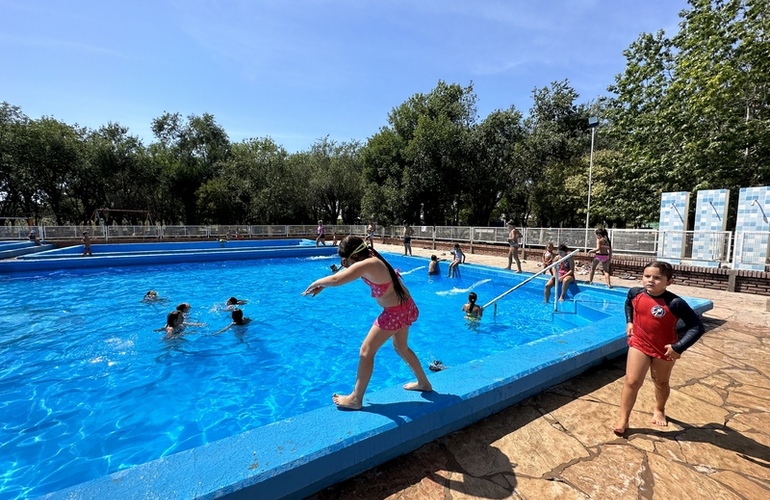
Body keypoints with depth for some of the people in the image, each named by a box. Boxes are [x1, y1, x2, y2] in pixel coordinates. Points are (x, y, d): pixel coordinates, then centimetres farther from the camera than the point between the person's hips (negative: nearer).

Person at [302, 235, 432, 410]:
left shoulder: (366, 265, -25)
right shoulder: (372, 258, 3)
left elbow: (336, 280, -31)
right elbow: (346, 273, 15)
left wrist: (317, 283, -11)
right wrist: (323, 285, 12)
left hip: (395, 313, -10)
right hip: (406, 307, 10)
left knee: (366, 351, 3)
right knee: (401, 347, 28)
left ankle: (355, 399, 17)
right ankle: (424, 383, 45)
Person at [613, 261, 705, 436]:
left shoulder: (675, 303, -26)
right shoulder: (635, 293, -13)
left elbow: (697, 327, -19)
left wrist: (678, 347, -24)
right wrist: (629, 322, 4)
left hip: (664, 350, -1)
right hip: (639, 344, 2)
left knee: (661, 383, 21)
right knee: (631, 382, 0)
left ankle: (659, 409, 50)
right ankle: (623, 419, 10)